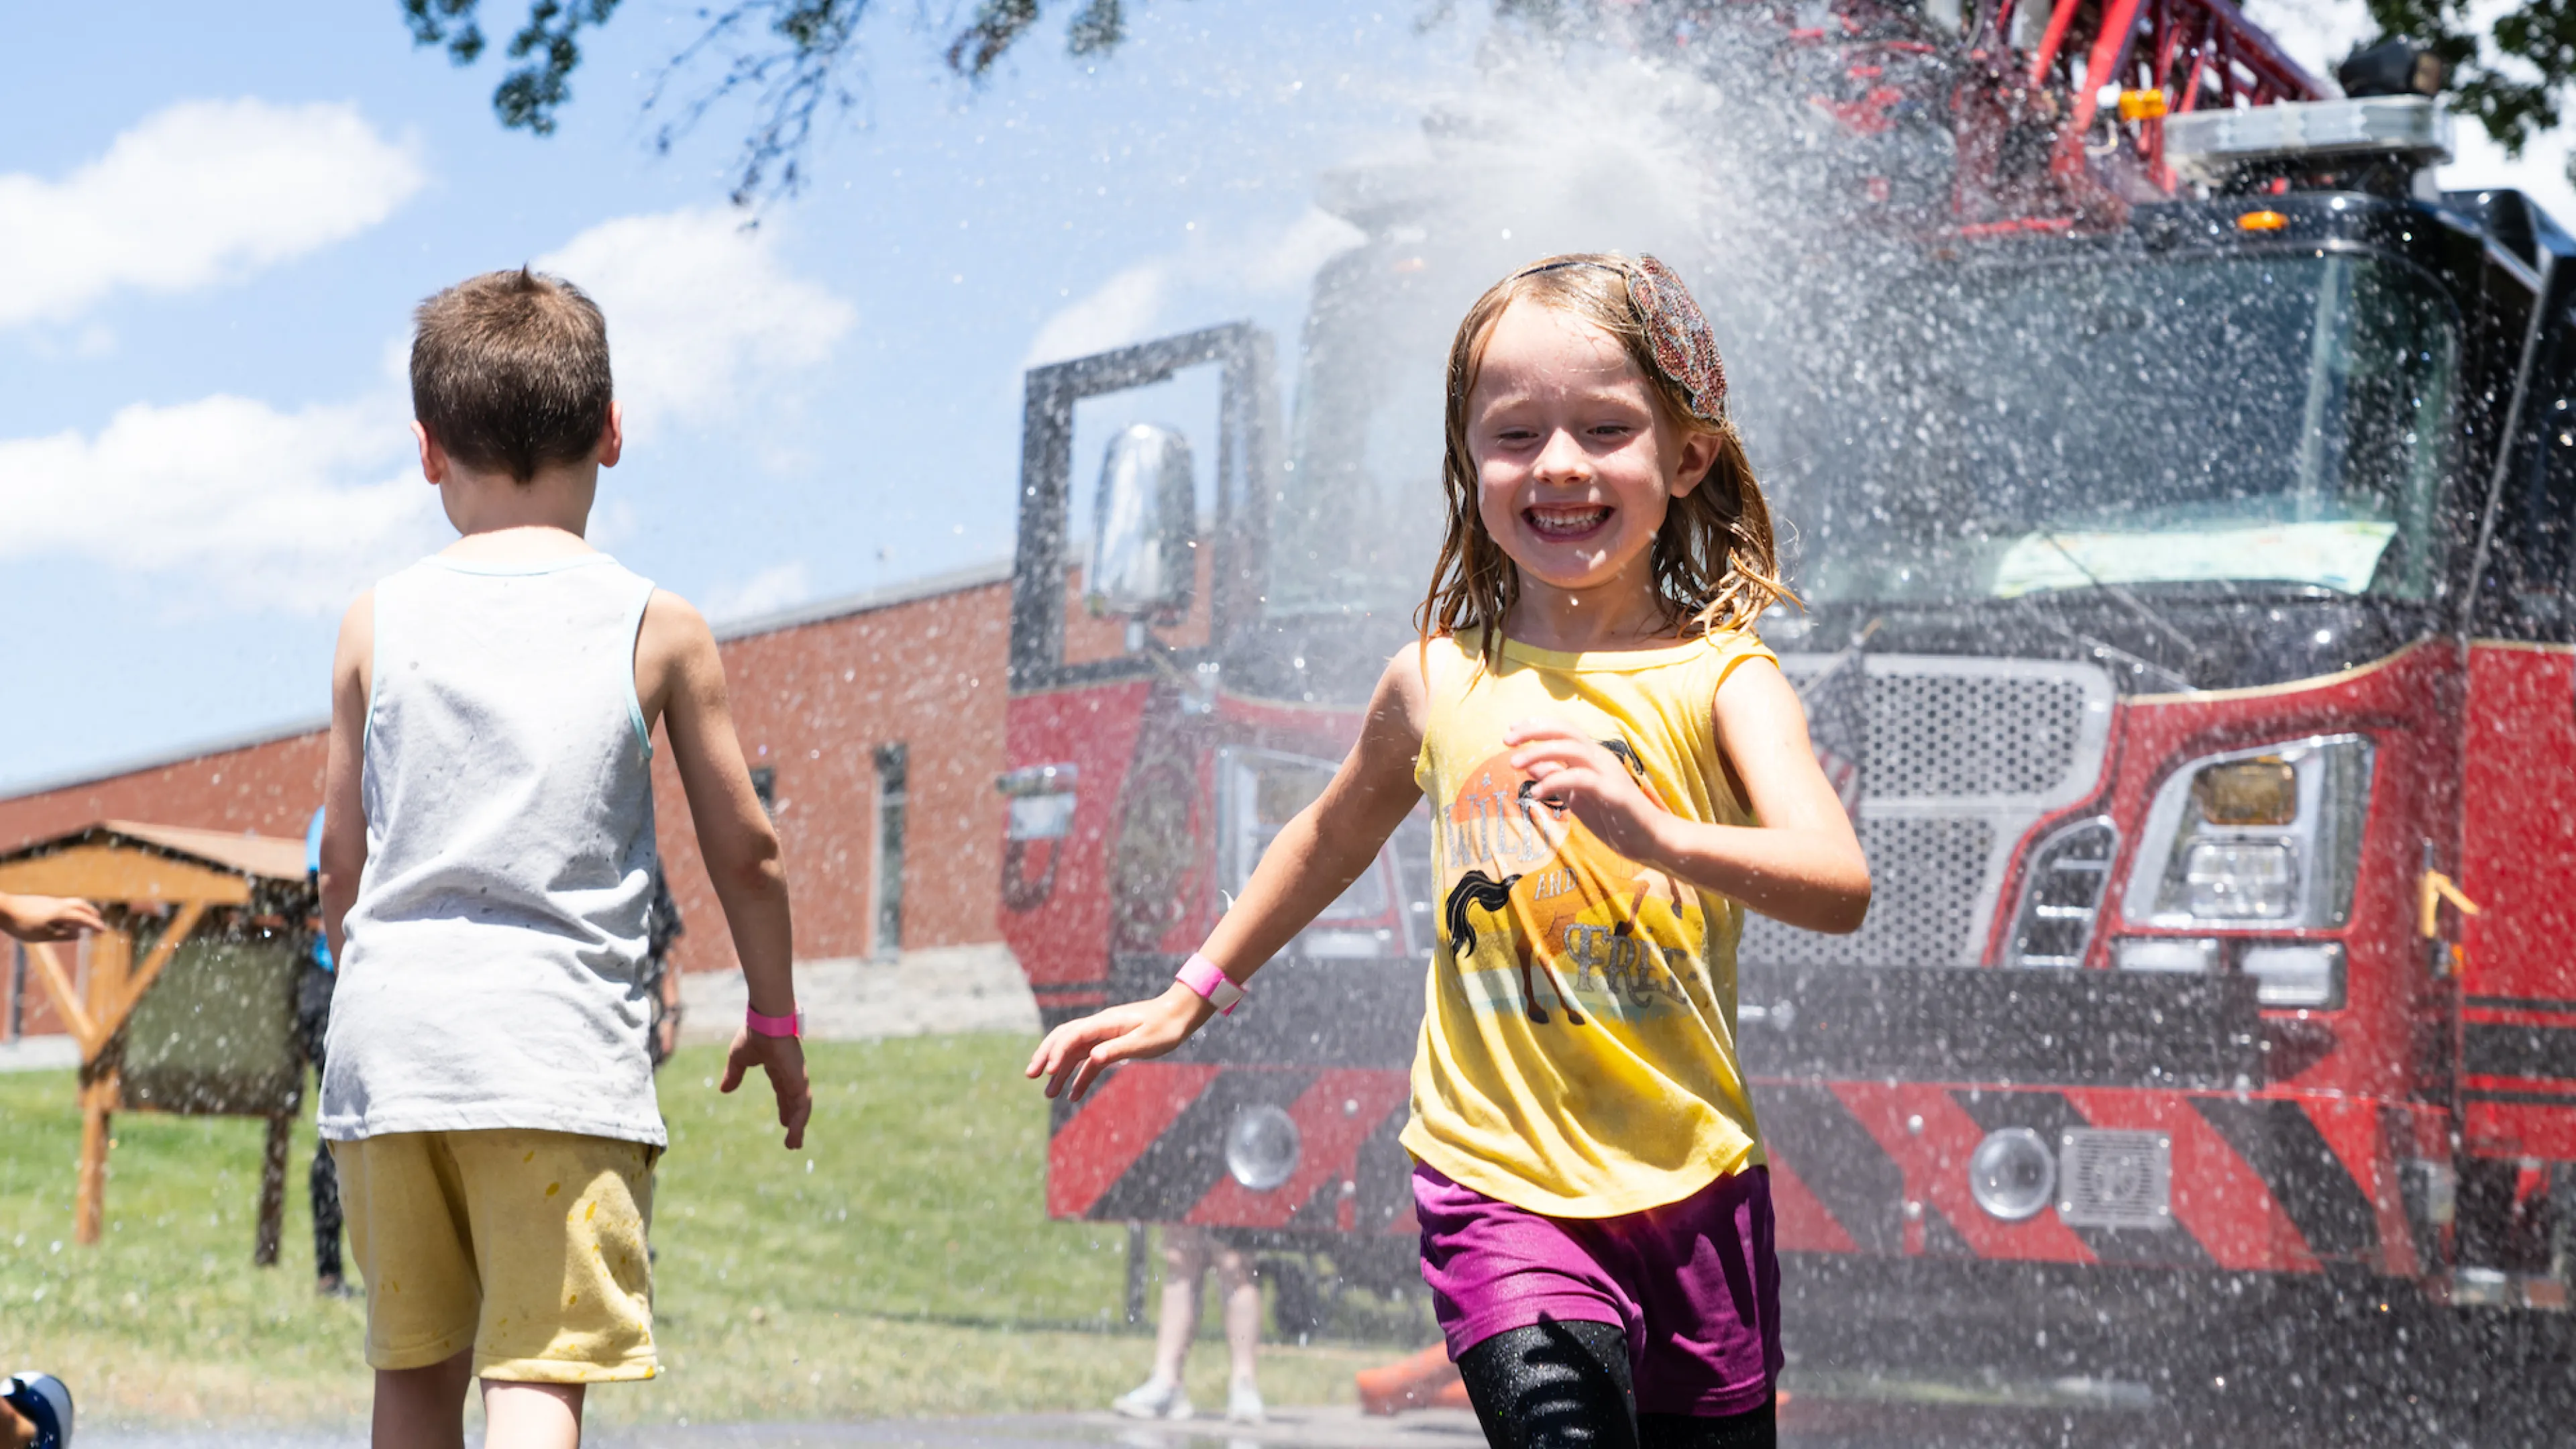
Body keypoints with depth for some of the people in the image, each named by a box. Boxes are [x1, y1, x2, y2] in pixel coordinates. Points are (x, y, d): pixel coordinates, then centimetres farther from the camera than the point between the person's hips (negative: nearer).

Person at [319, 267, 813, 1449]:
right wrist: (774, 1015, 23)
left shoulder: (378, 624, 8)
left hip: (387, 1039, 3)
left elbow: (342, 866, 13)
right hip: (560, 1043, -3)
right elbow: (744, 851, 8)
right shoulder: (658, 629, 3)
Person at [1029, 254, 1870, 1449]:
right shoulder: (1439, 682, 3)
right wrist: (1191, 996, 30)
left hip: (1688, 1186, 0)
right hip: (1498, 1182, 0)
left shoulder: (1720, 679, -5)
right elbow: (1337, 832, 23)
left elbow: (1839, 887, -20)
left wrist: (1654, 833, -36)